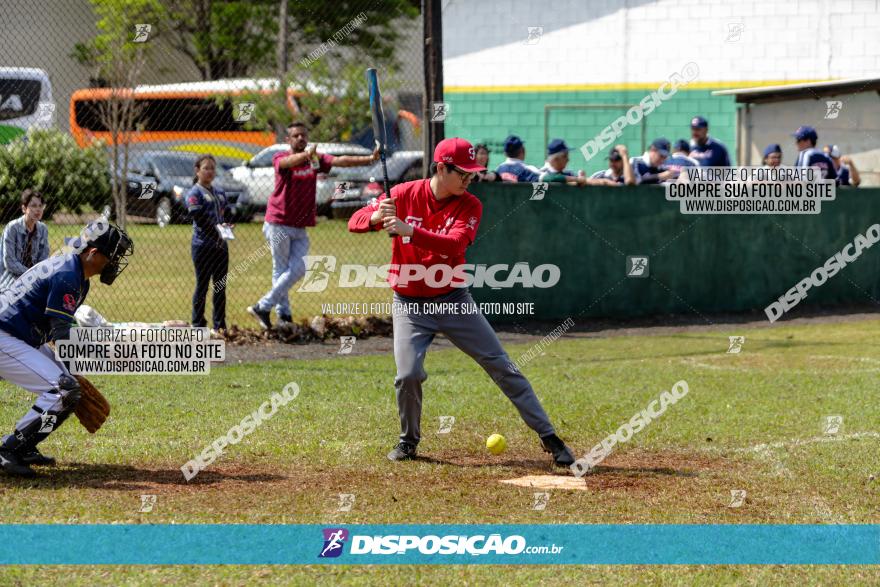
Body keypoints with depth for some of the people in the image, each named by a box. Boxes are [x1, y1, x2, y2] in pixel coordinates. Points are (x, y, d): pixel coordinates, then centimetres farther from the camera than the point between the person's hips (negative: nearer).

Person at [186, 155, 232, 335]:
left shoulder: (220, 192, 16)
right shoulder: (194, 193, -5)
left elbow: (228, 212, 15)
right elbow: (199, 217, -15)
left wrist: (227, 224, -7)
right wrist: (216, 231, -19)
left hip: (221, 245, 6)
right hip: (203, 245, -6)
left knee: (221, 286, 8)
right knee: (202, 286, -1)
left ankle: (220, 325, 14)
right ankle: (198, 325, 6)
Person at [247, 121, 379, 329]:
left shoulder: (316, 159, 6)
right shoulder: (280, 158, -7)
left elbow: (341, 161, -8)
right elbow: (288, 162, -31)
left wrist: (369, 159, -24)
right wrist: (306, 155, -53)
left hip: (300, 228, 5)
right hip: (279, 224, -5)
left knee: (297, 270, -2)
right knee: (281, 270, -1)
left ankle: (263, 307, 6)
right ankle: (283, 315, 8)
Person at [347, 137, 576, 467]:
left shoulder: (469, 205, -7)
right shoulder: (404, 195, -7)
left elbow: (454, 245, -25)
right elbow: (355, 223, -9)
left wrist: (409, 230, -37)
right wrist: (377, 217, -32)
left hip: (453, 301, 1)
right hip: (409, 305, -1)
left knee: (501, 366, -1)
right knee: (408, 374, -17)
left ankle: (548, 436, 5)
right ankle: (409, 439, 11)